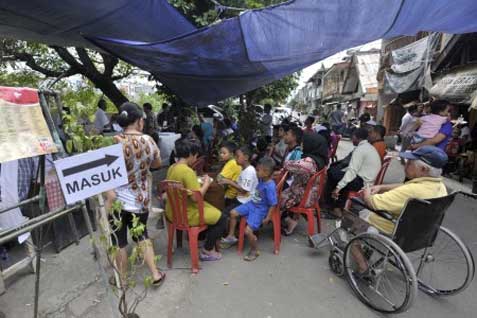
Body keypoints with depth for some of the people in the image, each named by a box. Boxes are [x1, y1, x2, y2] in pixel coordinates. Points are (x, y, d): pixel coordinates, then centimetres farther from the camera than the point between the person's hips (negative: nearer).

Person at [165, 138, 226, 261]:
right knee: (221, 218, 5)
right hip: (186, 214, -9)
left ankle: (209, 243, 31)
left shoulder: (171, 167, 3)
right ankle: (207, 251, 17)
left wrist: (198, 181, 11)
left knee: (213, 210, 23)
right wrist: (206, 183, -9)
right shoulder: (187, 171, -25)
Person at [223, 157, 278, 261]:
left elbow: (273, 204, -22)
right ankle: (231, 236, 24)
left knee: (248, 231, -16)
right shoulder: (261, 179, -5)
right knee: (233, 213, 6)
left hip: (260, 210, -8)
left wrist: (268, 218, -18)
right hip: (251, 204, 9)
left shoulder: (270, 186, -28)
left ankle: (255, 251, 12)